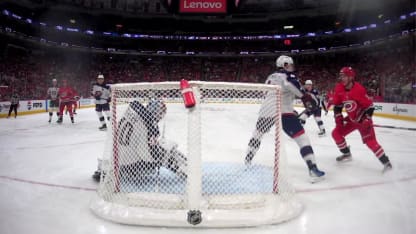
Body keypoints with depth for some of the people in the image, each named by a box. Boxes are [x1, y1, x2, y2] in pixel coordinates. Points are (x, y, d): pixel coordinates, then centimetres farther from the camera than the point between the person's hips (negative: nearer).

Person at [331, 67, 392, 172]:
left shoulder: (359, 89, -26)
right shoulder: (339, 88, -8)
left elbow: (370, 106, -19)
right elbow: (337, 105, 4)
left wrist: (366, 120, -25)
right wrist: (338, 118, -4)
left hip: (363, 119, -7)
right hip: (351, 119, 7)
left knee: (370, 140, -18)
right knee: (336, 133, 4)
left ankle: (386, 162, -8)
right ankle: (346, 154, 21)